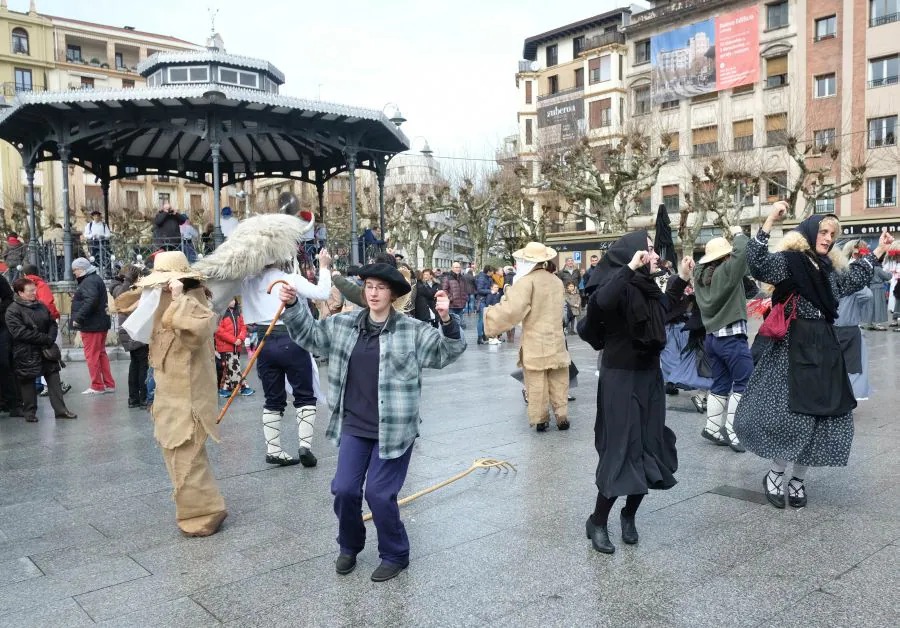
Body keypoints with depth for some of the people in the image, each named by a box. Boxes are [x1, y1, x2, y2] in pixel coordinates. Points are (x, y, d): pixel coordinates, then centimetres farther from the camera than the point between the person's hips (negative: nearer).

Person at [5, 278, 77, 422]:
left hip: (46, 350, 5)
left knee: (54, 379, 3)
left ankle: (60, 410, 6)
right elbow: (20, 332, -18)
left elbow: (52, 324, 12)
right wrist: (45, 339, -18)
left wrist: (50, 339, -8)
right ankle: (30, 412, 17)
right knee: (28, 382, 5)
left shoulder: (41, 306, 8)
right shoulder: (13, 311, -9)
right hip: (26, 354, -5)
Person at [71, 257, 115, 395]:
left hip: (91, 325, -10)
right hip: (101, 323, 10)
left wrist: (78, 318, -24)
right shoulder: (96, 279, 16)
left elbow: (90, 301, -29)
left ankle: (97, 386, 4)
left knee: (91, 356, -2)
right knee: (101, 354, 14)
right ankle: (109, 384, 17)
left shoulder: (89, 282, -16)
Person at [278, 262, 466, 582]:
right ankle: (349, 547, 32)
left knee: (379, 494, -2)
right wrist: (293, 306, -1)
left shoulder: (412, 330, -8)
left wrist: (446, 320, -30)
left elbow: (448, 351, -11)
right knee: (344, 490, 3)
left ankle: (395, 555, 24)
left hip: (394, 429, -4)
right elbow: (309, 335, 14)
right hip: (353, 426, 4)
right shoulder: (343, 325, 4)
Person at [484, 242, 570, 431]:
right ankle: (562, 416, 12)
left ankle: (540, 419, 8)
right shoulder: (557, 280, 10)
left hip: (535, 341, -5)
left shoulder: (527, 281, -13)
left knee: (537, 383, 3)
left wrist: (491, 317, -9)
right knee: (558, 381, 10)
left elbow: (512, 309, -21)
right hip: (556, 339, 6)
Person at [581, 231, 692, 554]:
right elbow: (599, 302, -41)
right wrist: (630, 268, -37)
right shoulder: (620, 286, -17)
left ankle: (629, 515, 28)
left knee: (650, 448, 11)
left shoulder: (647, 287, 7)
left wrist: (682, 278, 21)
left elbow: (665, 308, 29)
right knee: (622, 450, -4)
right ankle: (597, 522, 12)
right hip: (621, 380, -8)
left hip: (649, 378, 8)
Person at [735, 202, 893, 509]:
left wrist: (878, 251, 37)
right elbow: (757, 264, -26)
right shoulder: (787, 261, -7)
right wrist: (769, 222, -32)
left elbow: (854, 279, 36)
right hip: (792, 349, -8)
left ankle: (798, 478, 18)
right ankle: (775, 475, 9)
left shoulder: (827, 269, 17)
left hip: (825, 349, 8)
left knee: (823, 416, 7)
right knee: (791, 414, -11)